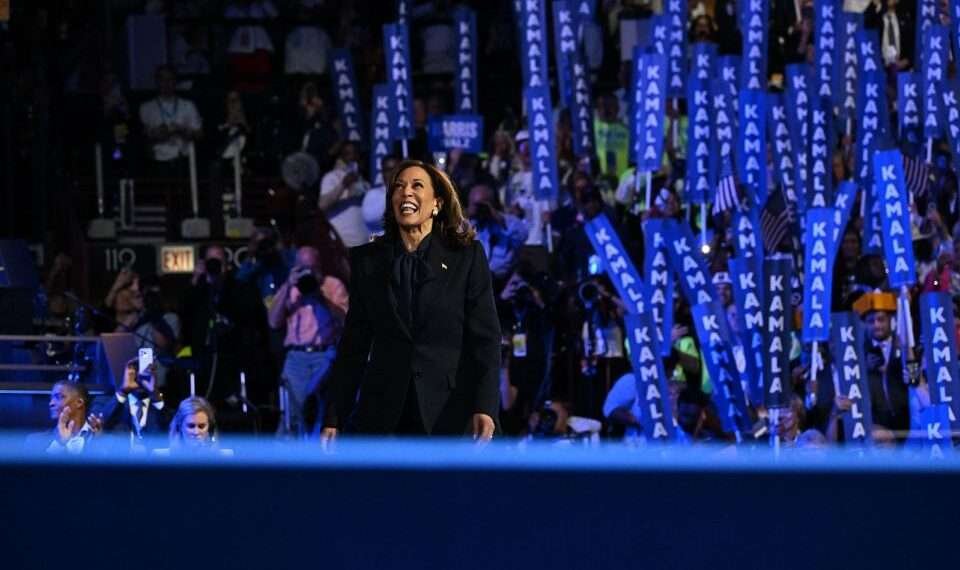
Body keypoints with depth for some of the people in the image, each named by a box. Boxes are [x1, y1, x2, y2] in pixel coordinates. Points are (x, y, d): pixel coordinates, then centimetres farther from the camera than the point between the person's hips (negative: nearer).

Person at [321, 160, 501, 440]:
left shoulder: (467, 257, 5)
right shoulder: (367, 260, 11)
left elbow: (485, 338, 0)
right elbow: (353, 344, 12)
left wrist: (485, 408, -13)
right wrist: (334, 419, 5)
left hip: (448, 414, -2)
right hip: (383, 416, 2)